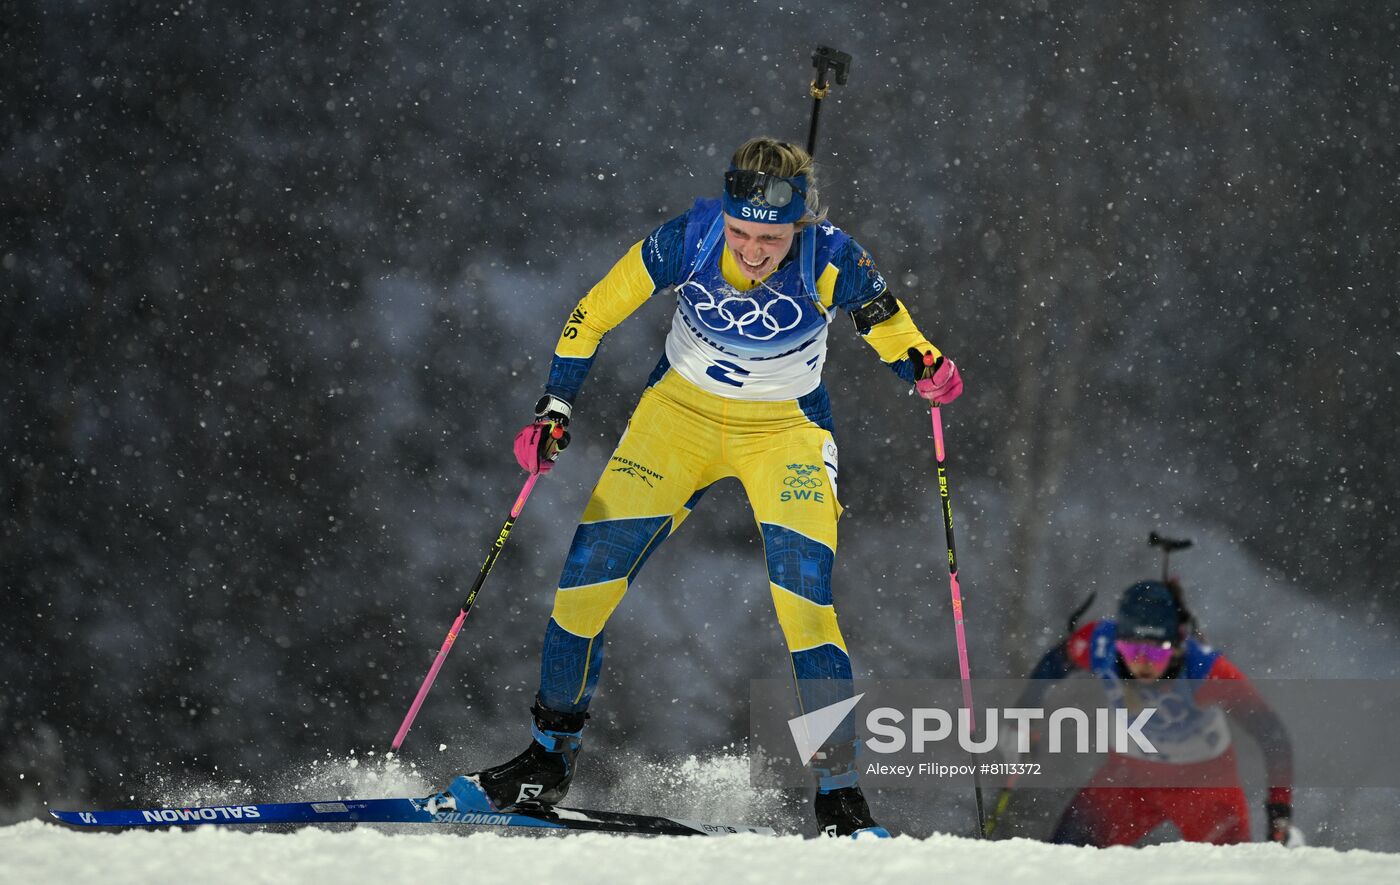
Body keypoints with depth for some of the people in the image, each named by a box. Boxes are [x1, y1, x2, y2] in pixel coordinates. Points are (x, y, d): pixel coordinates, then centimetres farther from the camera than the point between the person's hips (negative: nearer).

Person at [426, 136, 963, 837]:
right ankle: (549, 762, 16)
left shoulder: (830, 263, -25)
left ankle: (839, 794, -12)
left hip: (785, 433, -2)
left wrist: (928, 371, -31)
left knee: (803, 600, -21)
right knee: (587, 575, -5)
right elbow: (595, 313, -10)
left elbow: (896, 333, -9)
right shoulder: (690, 239, -23)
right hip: (681, 415, 2)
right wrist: (555, 410, -14)